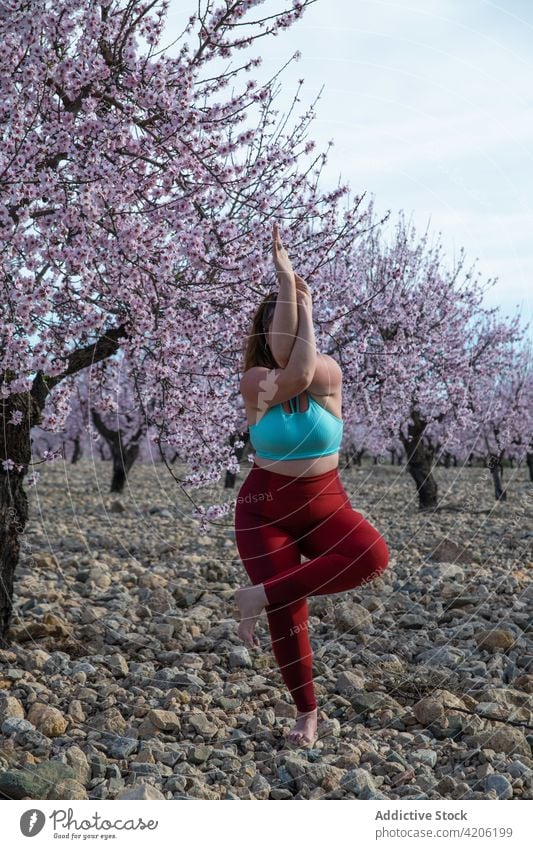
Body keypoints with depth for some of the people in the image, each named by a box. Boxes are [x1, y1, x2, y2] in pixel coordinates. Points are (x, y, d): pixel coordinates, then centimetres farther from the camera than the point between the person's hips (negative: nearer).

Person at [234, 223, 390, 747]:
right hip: (265, 510, -1)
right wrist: (285, 281, -29)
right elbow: (290, 376, -27)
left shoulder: (329, 375, -4)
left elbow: (303, 371, -26)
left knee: (372, 555, -28)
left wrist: (305, 308, -18)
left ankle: (258, 597, -19)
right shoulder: (255, 383, -8)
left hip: (324, 506, 1)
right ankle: (306, 713, 16)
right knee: (288, 615, -5)